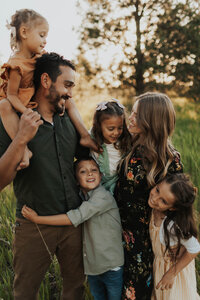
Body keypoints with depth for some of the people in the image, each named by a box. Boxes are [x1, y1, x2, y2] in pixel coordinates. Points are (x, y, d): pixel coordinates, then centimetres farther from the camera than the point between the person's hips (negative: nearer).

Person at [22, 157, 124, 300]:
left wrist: (37, 218, -24)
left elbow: (76, 218, -27)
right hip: (92, 267, 6)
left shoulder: (104, 196, -21)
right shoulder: (81, 198, 5)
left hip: (112, 268, -6)